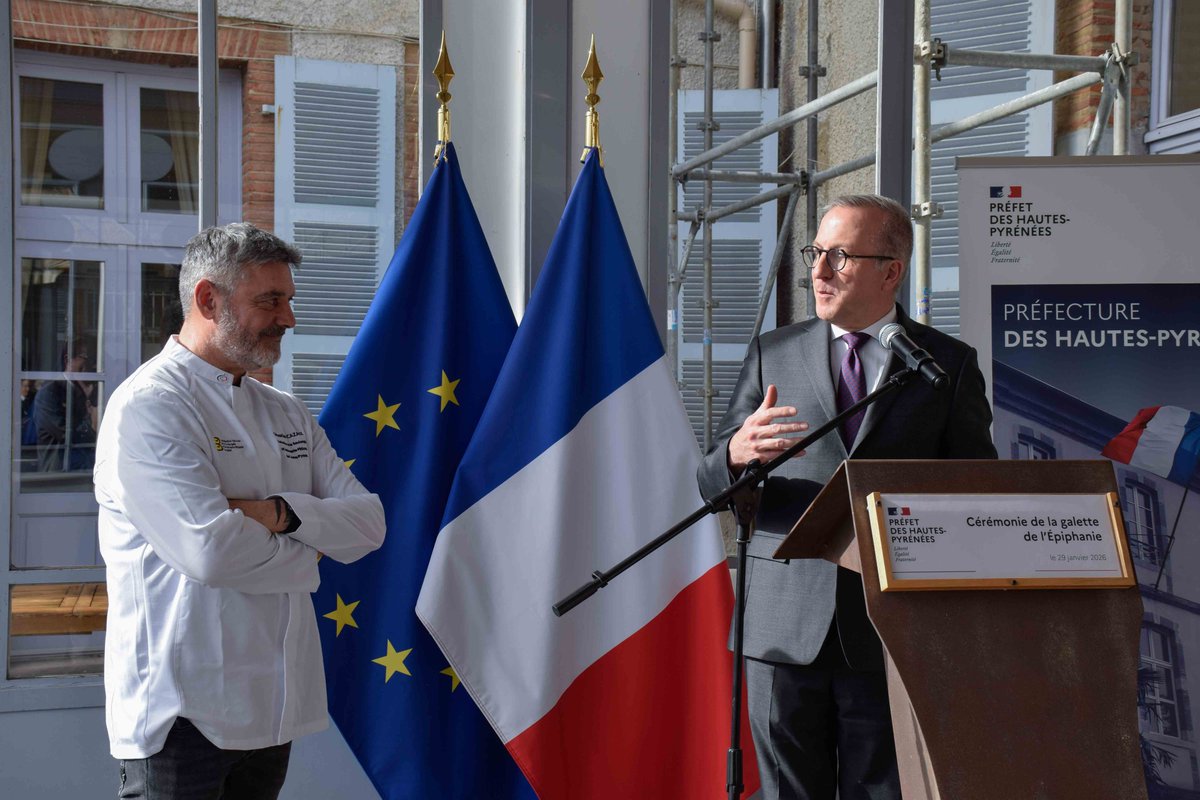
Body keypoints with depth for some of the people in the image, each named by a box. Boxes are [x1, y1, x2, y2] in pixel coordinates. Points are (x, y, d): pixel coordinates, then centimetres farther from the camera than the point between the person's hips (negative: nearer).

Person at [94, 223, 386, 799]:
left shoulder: (286, 415, 13)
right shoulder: (147, 406, -12)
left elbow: (369, 524, 4)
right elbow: (209, 550, -25)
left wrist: (284, 513, -14)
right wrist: (307, 553, -7)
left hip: (273, 707, 7)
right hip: (182, 713, -7)